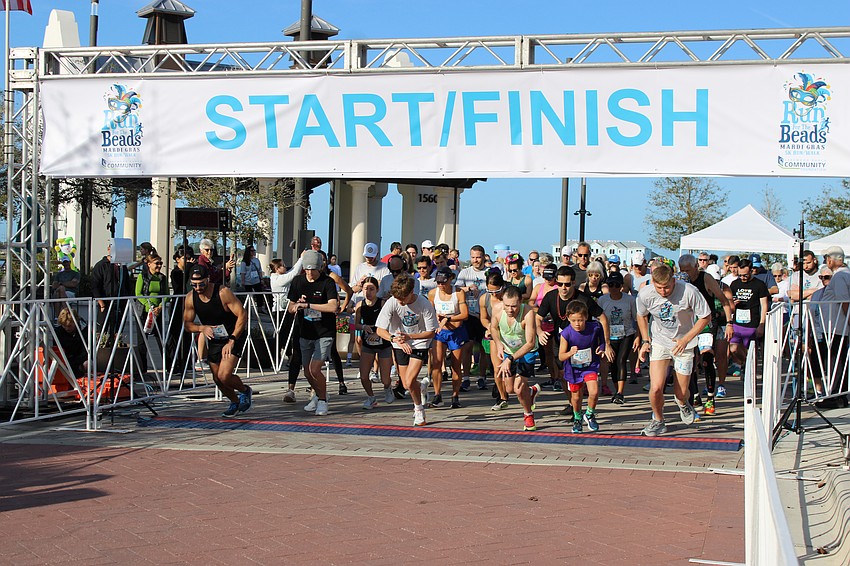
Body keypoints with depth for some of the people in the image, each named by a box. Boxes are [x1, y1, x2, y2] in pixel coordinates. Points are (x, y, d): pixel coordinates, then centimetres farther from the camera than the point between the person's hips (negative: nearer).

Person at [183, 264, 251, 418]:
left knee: (224, 376, -19)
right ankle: (235, 402, 37)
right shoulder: (190, 298, -10)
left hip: (233, 337, -5)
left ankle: (244, 390, 13)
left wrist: (231, 340, -26)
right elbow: (187, 324, -1)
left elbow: (242, 315, -22)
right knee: (217, 379, 9)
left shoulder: (223, 292, -24)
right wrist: (202, 328, -23)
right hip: (213, 340, 5)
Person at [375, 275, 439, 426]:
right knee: (406, 385, 10)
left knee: (410, 382, -18)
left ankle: (419, 409, 8)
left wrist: (409, 336, -28)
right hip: (400, 345, 3)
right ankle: (420, 388, 46)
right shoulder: (391, 303, -20)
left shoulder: (425, 304, -23)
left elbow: (431, 333, -15)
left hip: (420, 343, -3)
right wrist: (395, 339, -34)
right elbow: (380, 330, -16)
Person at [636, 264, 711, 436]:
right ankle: (658, 421, 14)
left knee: (681, 393, 3)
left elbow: (705, 317, -11)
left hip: (683, 344, -1)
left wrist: (686, 339, -17)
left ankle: (683, 404, 42)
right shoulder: (645, 294, -17)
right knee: (656, 388, -14)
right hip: (659, 343, 1)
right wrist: (645, 341, 0)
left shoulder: (689, 291, -25)